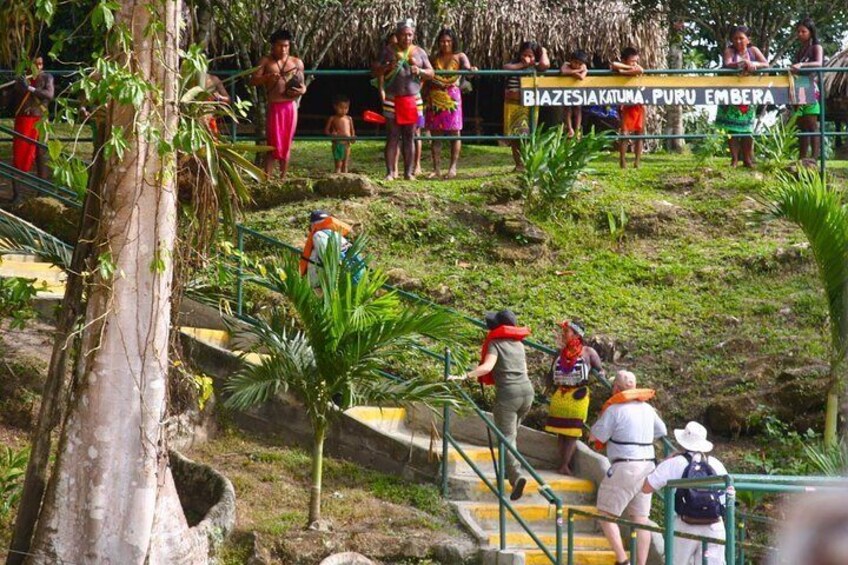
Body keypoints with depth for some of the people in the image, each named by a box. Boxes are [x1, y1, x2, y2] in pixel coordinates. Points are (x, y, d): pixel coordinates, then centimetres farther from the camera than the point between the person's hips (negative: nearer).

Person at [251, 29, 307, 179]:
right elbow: (253, 81, -1)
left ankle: (283, 178, 11)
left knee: (287, 144, 5)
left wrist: (302, 90, -8)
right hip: (274, 107, -2)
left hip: (290, 107, 2)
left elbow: (302, 84, 16)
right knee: (273, 144, -7)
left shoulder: (297, 62, 9)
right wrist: (267, 77, -19)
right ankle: (267, 178, -7)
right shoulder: (266, 61, 4)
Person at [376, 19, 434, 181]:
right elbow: (377, 72, 4)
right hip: (392, 99, -1)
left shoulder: (419, 51, 8)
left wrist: (420, 71, -11)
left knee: (409, 136, 3)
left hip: (412, 99, 1)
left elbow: (431, 73, 9)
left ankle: (409, 172, 7)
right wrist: (388, 67, -16)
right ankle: (390, 172, -1)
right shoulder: (389, 50, 4)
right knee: (392, 136, -3)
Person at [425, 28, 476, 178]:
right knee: (435, 133, 2)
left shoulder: (459, 57, 4)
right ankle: (436, 168, 7)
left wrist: (471, 69, -39)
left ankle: (453, 167, 3)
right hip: (435, 98, 2)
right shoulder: (434, 58, 11)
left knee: (454, 132, -3)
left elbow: (466, 66, -15)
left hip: (452, 98, -2)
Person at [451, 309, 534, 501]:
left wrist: (465, 376, -23)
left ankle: (516, 476, -25)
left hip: (508, 393, -6)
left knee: (506, 438, -7)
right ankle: (509, 470, 26)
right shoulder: (519, 343, 17)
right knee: (511, 434, 23)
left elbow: (487, 366, -19)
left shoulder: (495, 343, -3)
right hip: (527, 390, 6)